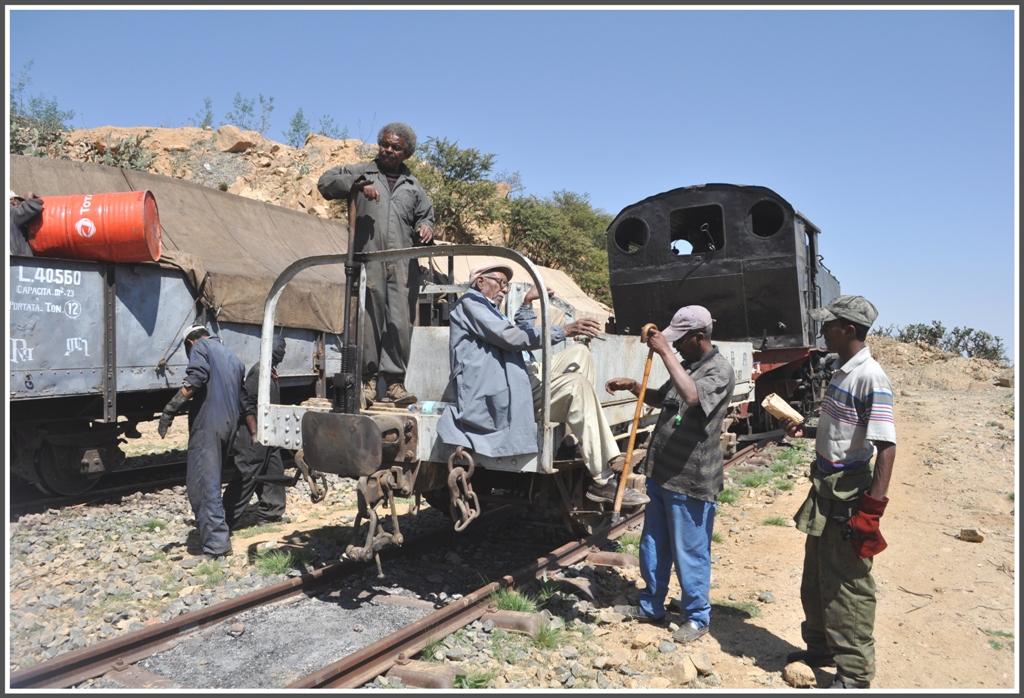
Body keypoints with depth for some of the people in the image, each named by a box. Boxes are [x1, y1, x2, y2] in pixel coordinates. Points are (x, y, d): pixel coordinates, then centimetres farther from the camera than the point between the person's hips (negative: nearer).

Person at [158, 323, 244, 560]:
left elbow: (195, 378, -18)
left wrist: (171, 408, -20)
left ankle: (216, 544, -14)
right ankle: (218, 535, 29)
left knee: (202, 483, -8)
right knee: (211, 481, 21)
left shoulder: (201, 346, 1)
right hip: (229, 424, 8)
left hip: (207, 424, -8)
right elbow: (243, 397, 26)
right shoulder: (232, 356, 24)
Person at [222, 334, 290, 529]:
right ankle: (227, 519, 3)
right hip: (256, 435, -10)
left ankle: (270, 513, 21)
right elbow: (247, 404, -20)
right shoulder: (259, 371, -16)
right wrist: (254, 433, -20)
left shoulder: (271, 371, 14)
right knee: (246, 477, -5)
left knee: (274, 474, 12)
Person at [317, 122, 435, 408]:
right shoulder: (362, 172, 16)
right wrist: (359, 183, -10)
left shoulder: (413, 186, 24)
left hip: (404, 266, 2)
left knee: (400, 323, -7)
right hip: (368, 262, -2)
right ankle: (368, 380, 5)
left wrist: (426, 227, 2)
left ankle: (395, 381, -1)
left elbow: (426, 214, 27)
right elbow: (326, 181, 6)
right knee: (369, 320, -3)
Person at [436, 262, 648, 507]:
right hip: (495, 395, -10)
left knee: (579, 353, 7)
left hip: (515, 384, 10)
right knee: (576, 384, -24)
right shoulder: (469, 303, -3)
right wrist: (563, 331, -16)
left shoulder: (487, 310, 30)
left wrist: (527, 303, 28)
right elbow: (510, 337, -16)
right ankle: (603, 481, -26)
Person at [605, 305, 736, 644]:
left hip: (690, 480, -9)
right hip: (661, 473, 9)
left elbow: (692, 396, -36)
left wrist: (665, 353, -30)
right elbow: (662, 399, 25)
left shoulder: (720, 370, -15)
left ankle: (697, 616, 24)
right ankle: (651, 606, 35)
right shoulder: (685, 364, 11)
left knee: (690, 553, 6)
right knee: (652, 547, 19)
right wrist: (633, 386, 7)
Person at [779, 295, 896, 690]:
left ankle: (854, 678, 16)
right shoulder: (840, 372, 10)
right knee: (814, 578, 21)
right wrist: (806, 431, 7)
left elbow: (886, 447, -25)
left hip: (850, 492, -10)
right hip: (825, 487, 10)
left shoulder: (870, 378, -20)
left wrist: (873, 509, -28)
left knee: (847, 584, 1)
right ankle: (820, 650, 39)